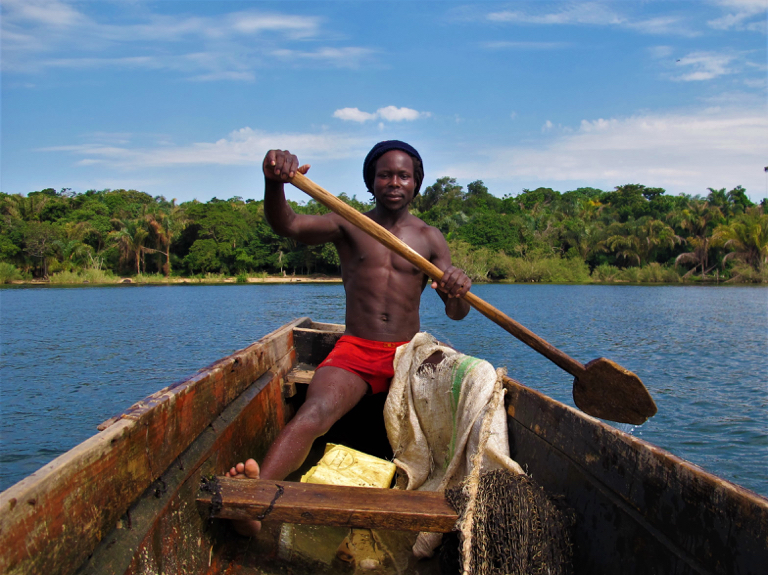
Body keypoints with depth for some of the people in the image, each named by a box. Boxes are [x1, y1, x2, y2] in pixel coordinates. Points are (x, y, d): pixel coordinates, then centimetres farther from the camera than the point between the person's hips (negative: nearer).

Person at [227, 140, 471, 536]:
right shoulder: (348, 225, 8)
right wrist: (274, 181, -34)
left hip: (408, 355, 5)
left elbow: (456, 314, 4)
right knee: (315, 411, -33)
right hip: (353, 352, -4)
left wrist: (458, 292, -23)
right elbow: (286, 226, -11)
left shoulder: (430, 239, 12)